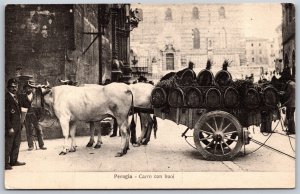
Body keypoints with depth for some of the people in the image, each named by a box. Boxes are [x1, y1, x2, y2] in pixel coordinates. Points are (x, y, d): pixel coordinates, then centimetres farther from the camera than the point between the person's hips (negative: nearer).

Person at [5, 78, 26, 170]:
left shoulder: (16, 97, 12)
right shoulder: (6, 98, -14)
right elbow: (6, 114, -18)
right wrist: (9, 127, -20)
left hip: (17, 125, 9)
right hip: (10, 126, -9)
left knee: (16, 144, 16)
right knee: (8, 145, 0)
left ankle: (14, 161, 28)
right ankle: (6, 163, 9)